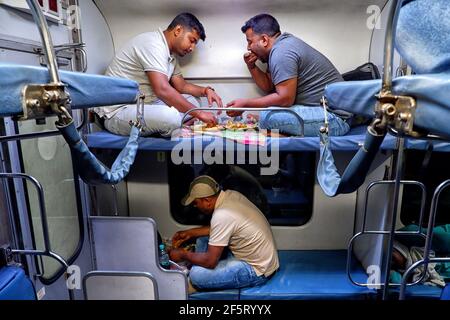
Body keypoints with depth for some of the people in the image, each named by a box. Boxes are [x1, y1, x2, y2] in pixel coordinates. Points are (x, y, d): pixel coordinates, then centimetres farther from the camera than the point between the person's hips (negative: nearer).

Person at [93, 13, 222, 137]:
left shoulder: (170, 54, 13)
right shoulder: (153, 43, -18)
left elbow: (182, 86, 18)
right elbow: (162, 90, -28)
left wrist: (205, 90, -2)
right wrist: (199, 113, -24)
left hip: (143, 105, 10)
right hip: (116, 112, -10)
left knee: (191, 101, 4)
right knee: (171, 116, -33)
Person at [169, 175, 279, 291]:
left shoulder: (221, 216, -30)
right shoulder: (230, 194, -5)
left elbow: (210, 261, -23)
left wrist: (183, 255, -6)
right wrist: (190, 233, 11)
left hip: (257, 270, -9)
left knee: (196, 275, -18)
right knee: (202, 239, 14)